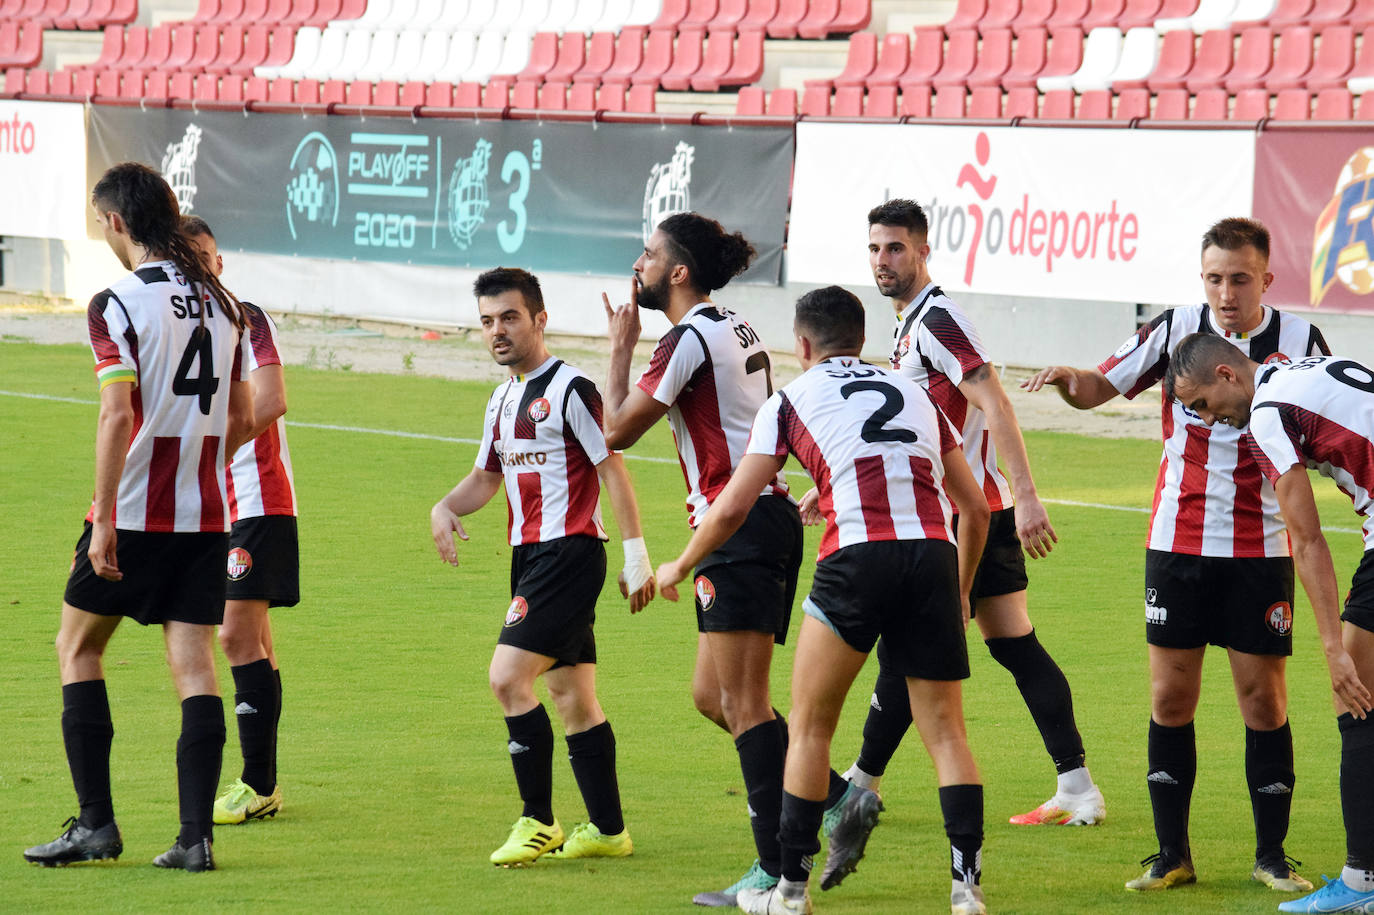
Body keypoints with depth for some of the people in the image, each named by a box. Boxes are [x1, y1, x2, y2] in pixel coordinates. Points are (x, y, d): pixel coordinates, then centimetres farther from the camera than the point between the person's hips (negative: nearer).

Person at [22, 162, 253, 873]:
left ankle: (96, 822, 6)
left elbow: (117, 415, -19)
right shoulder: (221, 303, 8)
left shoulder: (118, 305, -11)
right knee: (194, 664, 4)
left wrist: (105, 522, -18)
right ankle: (197, 836, -2)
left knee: (78, 648, 10)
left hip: (133, 514, -5)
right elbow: (241, 419, 14)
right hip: (207, 515, 5)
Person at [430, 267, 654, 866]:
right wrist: (446, 507, 4)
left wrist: (636, 555, -13)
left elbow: (612, 469, -11)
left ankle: (539, 822, -9)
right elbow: (486, 477, 25)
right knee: (572, 697, 11)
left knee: (508, 677, -16)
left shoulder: (570, 389, -10)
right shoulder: (502, 400, 16)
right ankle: (608, 829, 16)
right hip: (530, 557, 9)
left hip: (569, 550, -9)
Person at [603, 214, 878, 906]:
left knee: (742, 702, -8)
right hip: (767, 516, 10)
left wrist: (620, 348, 3)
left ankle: (776, 871, -8)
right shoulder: (738, 331, 17)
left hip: (737, 527, -10)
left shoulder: (688, 340, -12)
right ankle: (840, 799, 10)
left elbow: (617, 431, -9)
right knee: (714, 696, 13)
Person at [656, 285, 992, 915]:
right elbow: (976, 508, 24)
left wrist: (679, 566, 29)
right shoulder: (915, 393, 25)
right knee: (945, 730, 8)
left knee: (810, 727, 11)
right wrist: (960, 592, 36)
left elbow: (731, 508, 12)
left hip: (857, 557, -3)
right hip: (933, 556, 3)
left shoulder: (792, 399, 15)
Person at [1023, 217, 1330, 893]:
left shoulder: (1299, 341, -3)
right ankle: (1172, 855, 11)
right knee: (1171, 698, 2)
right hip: (1178, 542, 1)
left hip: (1261, 550, -1)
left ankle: (1271, 856, 12)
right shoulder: (1175, 331, 0)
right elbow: (1100, 387, 7)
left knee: (1263, 700, 1)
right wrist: (1069, 378, -13)